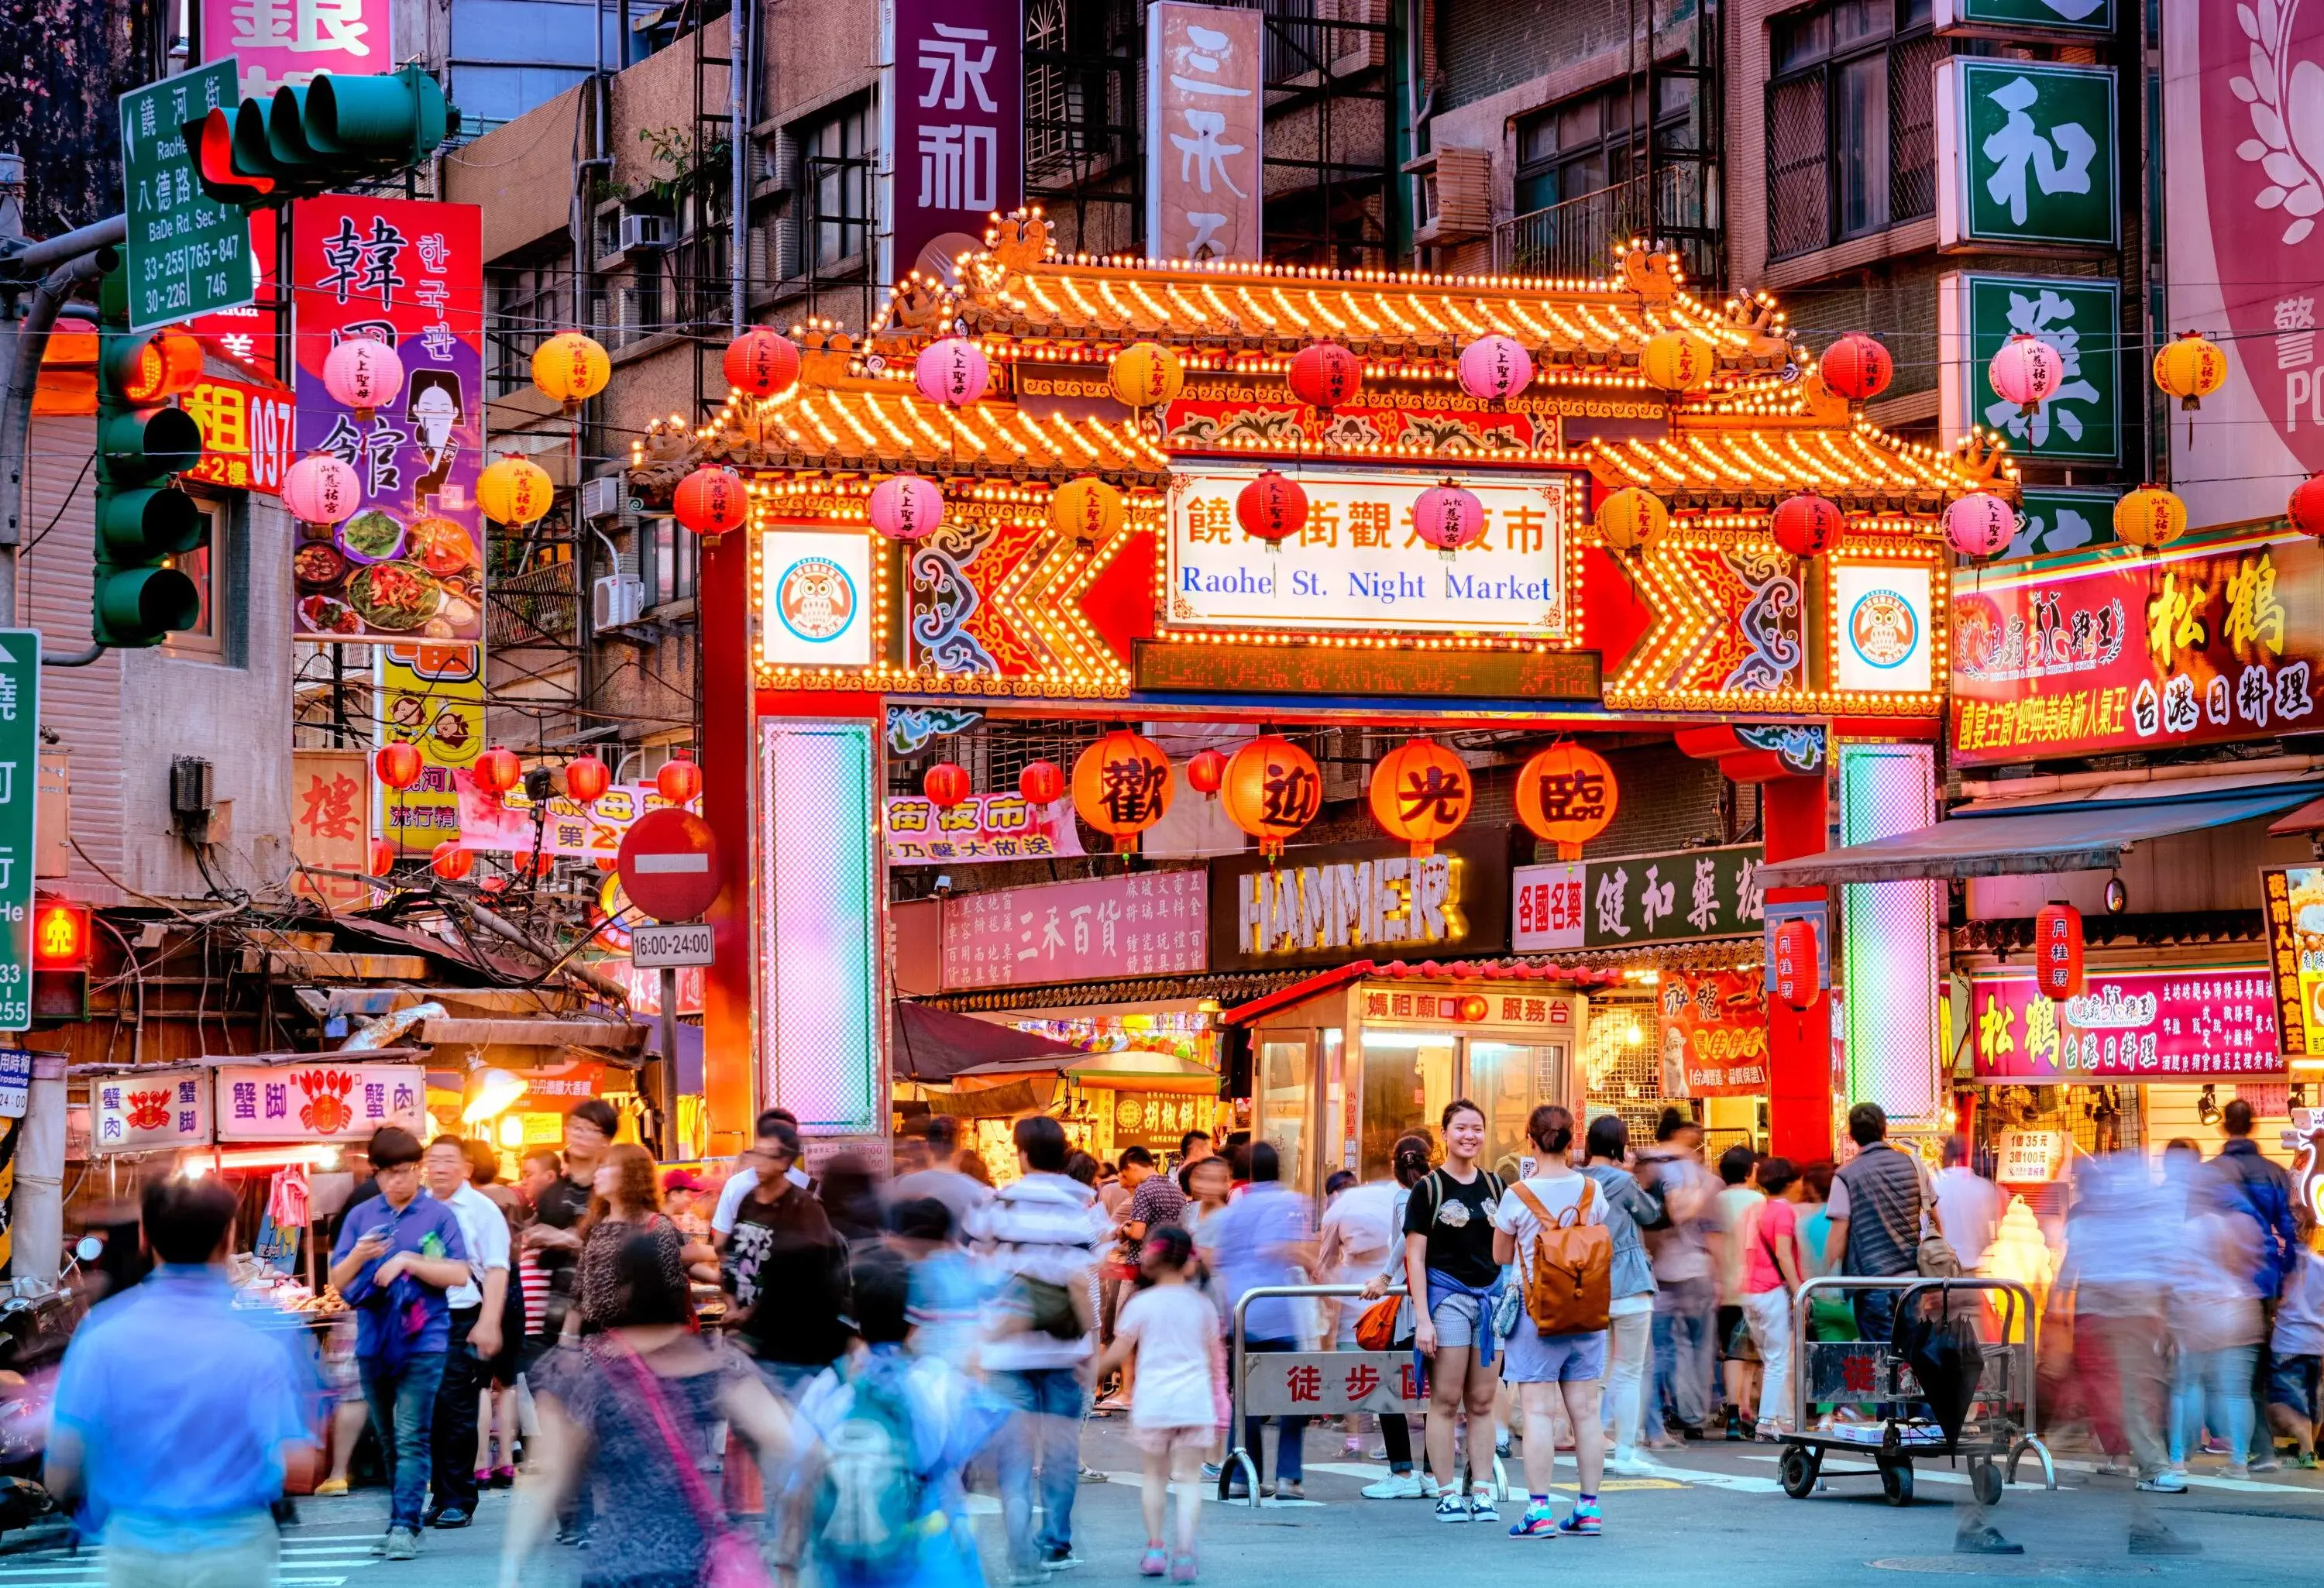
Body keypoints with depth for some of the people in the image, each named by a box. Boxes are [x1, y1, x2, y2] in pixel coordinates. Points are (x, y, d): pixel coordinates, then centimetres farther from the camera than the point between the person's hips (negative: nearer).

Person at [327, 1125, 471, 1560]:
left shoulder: (438, 1215, -1)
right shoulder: (360, 1216, 9)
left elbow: (459, 1274, -6)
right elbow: (338, 1281, 8)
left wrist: (406, 1260, -15)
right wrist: (358, 1257, -13)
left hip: (422, 1342, -4)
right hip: (373, 1341, 4)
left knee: (411, 1438, -11)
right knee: (388, 1441, 11)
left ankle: (405, 1526, -15)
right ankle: (400, 1521, 19)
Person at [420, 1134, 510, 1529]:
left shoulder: (482, 1211, 0)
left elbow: (497, 1271, -4)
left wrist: (488, 1324, -13)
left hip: (463, 1319, -4)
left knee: (457, 1412, -4)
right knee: (430, 1411, 5)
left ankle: (459, 1501, 2)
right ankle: (439, 1496, 13)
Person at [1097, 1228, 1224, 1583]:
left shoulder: (1140, 1304, -2)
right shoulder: (1202, 1306, 6)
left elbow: (1118, 1354, -4)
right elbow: (1215, 1360, 12)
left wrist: (1092, 1369, 14)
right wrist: (1218, 1400, 24)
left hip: (1153, 1403, -1)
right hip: (1195, 1401, 1)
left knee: (1155, 1474, 16)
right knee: (1189, 1477, 1)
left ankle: (1155, 1549, 14)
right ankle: (1183, 1553, -11)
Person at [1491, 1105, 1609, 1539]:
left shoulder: (1518, 1196, -9)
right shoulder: (1591, 1191, 1)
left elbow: (1500, 1256, 3)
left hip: (1536, 1313, -4)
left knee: (1537, 1410, -4)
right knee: (1585, 1410, 7)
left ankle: (1539, 1510, -8)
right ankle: (1589, 1508, 11)